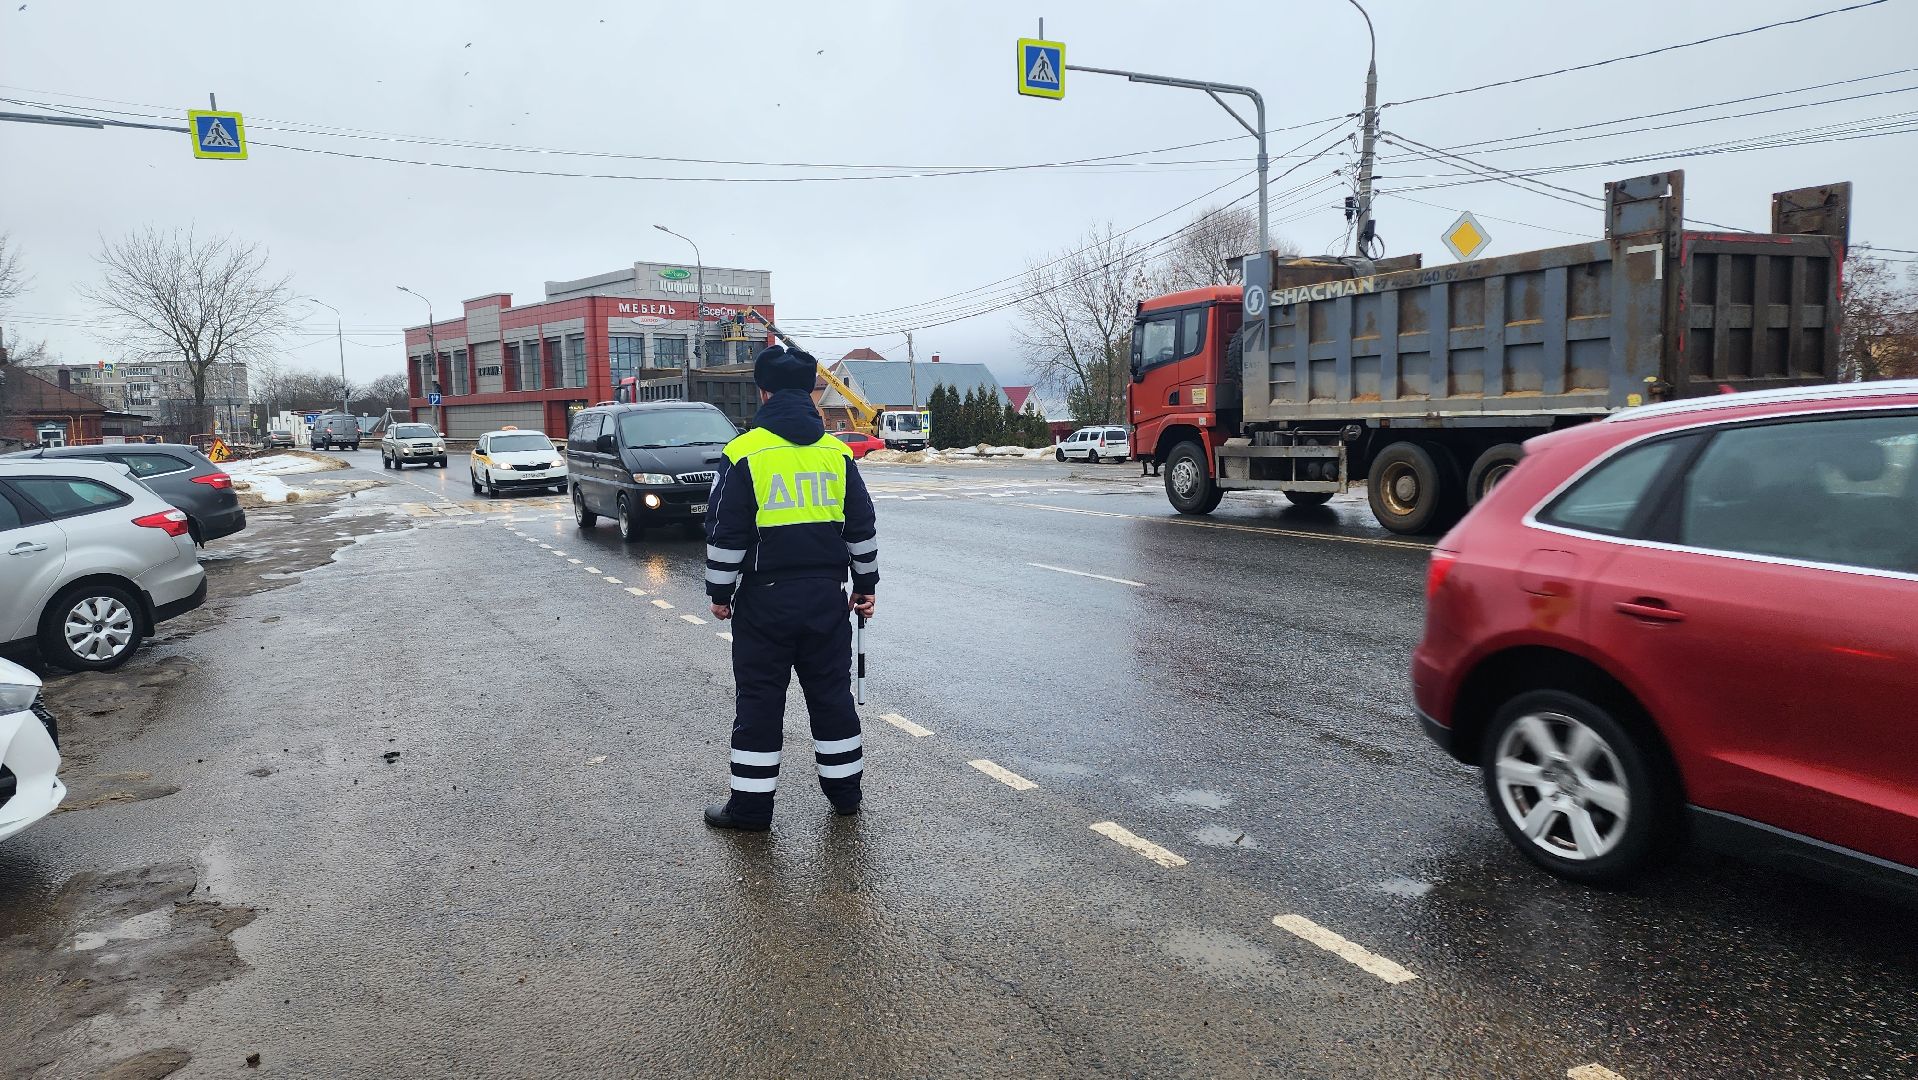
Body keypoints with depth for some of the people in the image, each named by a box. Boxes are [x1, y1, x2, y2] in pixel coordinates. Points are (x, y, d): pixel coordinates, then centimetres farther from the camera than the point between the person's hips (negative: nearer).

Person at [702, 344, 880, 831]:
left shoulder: (744, 453, -8)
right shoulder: (838, 452, 4)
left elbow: (725, 534, -8)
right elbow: (862, 528, 9)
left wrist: (720, 592, 3)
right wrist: (865, 584, 18)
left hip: (766, 598, -4)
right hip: (827, 595, 4)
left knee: (759, 698, 5)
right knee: (832, 691, 14)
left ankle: (751, 804, 12)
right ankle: (844, 789, 24)